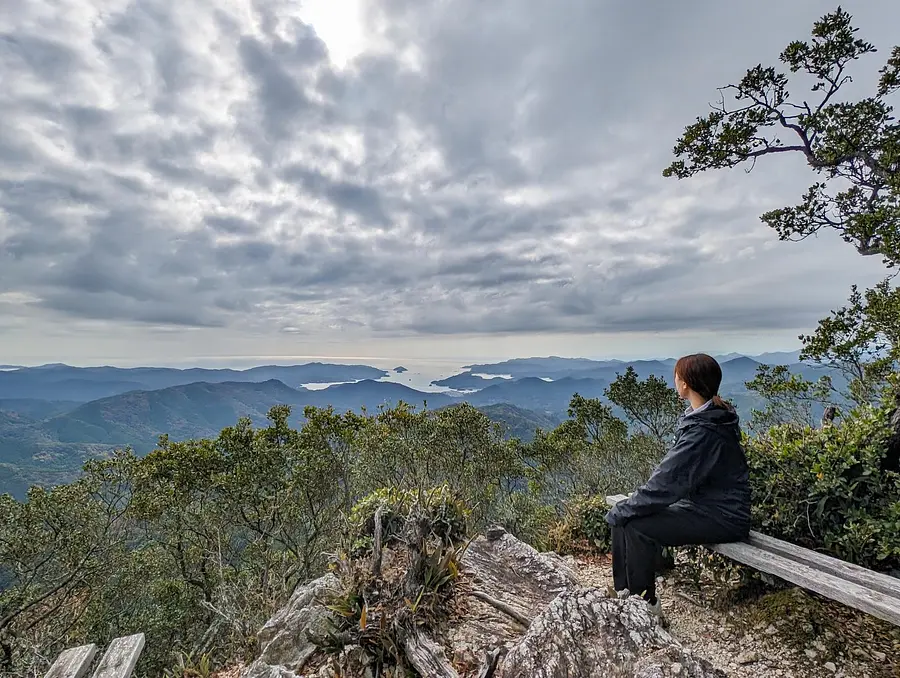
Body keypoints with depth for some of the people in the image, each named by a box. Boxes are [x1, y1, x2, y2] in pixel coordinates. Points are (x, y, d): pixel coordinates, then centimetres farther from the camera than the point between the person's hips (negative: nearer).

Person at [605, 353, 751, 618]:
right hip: (702, 504, 9)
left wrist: (622, 510, -15)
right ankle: (625, 593, 11)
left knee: (637, 526, -20)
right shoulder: (705, 417, 4)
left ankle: (646, 605, 1)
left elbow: (666, 482, -26)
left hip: (722, 518, -9)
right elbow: (669, 471, 8)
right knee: (623, 516, -1)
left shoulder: (703, 431, -27)